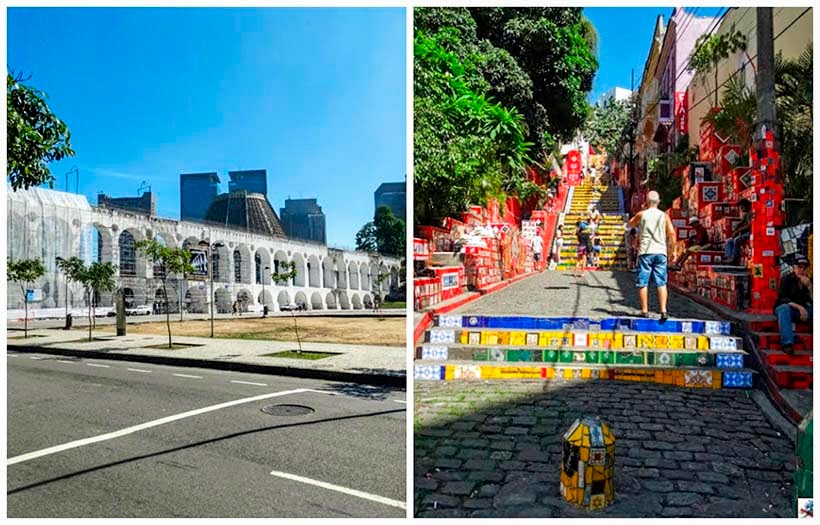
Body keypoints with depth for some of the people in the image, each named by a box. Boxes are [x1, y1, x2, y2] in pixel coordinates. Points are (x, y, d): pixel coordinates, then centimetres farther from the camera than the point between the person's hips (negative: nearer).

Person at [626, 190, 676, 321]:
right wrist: (662, 233, 14)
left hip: (645, 252, -1)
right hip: (660, 252, 2)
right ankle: (663, 311, -7)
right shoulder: (664, 216, 4)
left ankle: (644, 311, 6)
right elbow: (672, 234, -2)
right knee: (661, 283, 3)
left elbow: (630, 224, 19)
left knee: (643, 283, 4)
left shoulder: (641, 214, 0)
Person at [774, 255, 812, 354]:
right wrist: (798, 306, -29)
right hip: (786, 307, -4)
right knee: (784, 308, -38)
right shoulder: (786, 280, -7)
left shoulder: (809, 281, 3)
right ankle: (787, 343, -50)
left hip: (803, 309, 4)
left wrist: (809, 286, -22)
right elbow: (782, 299, -16)